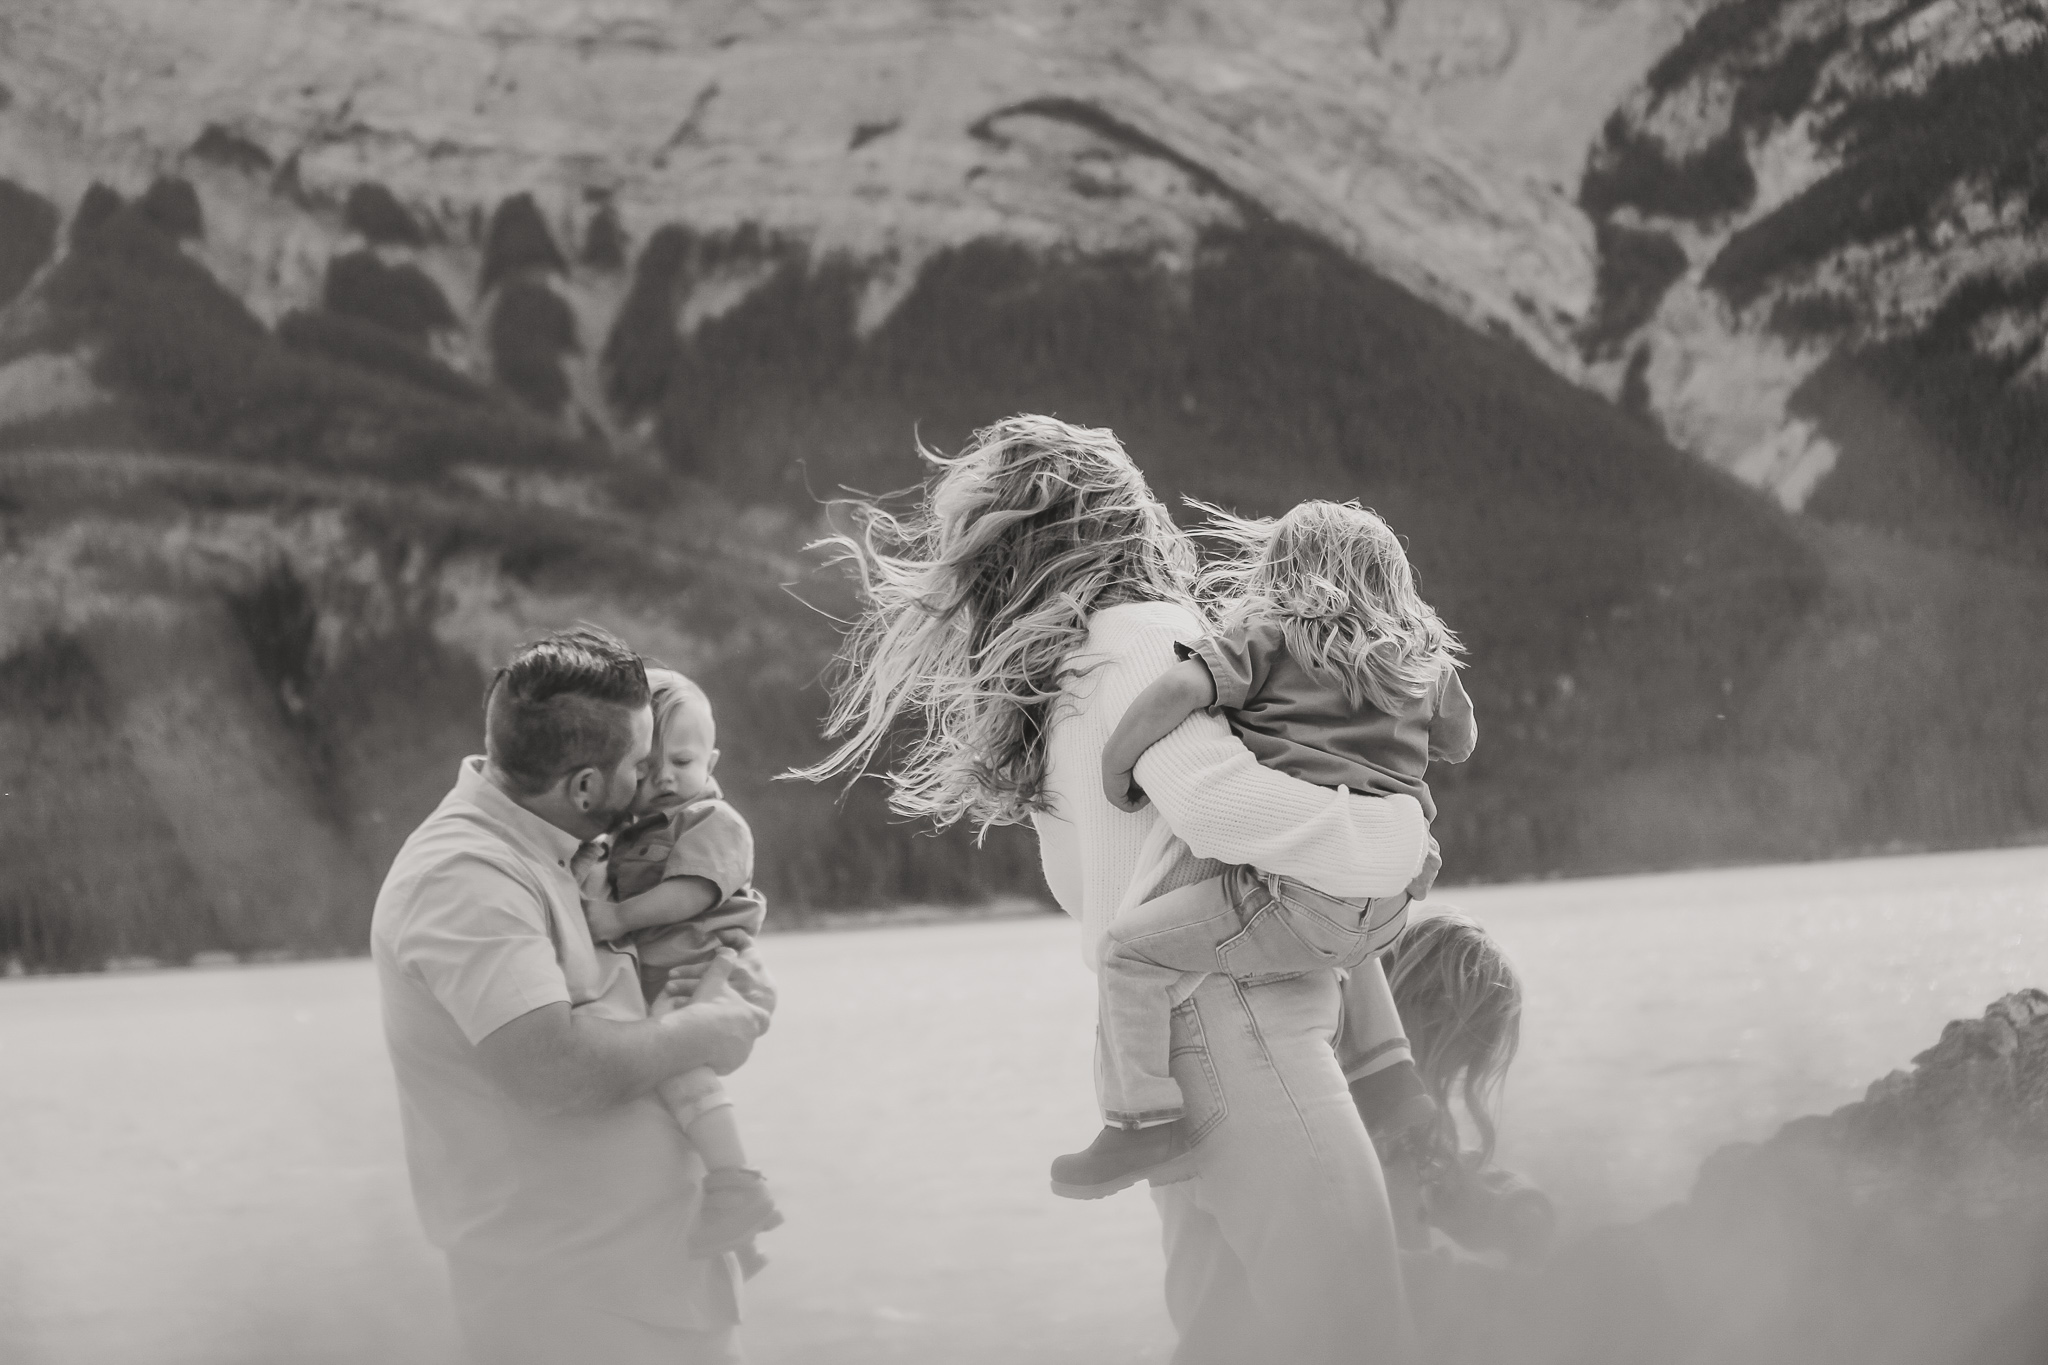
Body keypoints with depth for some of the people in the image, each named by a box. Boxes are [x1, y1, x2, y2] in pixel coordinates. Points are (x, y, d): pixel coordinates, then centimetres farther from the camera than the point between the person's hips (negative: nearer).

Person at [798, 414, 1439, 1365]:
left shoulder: (1050, 673, 16)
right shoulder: (1139, 638, -12)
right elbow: (1214, 800, -29)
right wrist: (1394, 840, -18)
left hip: (1167, 1045, 10)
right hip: (1231, 1022, -10)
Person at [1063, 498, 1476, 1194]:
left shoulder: (1265, 638, 1)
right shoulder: (1426, 663, 17)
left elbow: (1178, 689, -15)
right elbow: (1460, 743, 35)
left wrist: (1114, 767, -3)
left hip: (1301, 892, -7)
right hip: (1386, 912, 7)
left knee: (1134, 943, -3)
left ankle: (1143, 1116, -10)